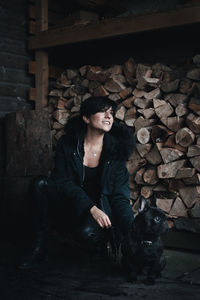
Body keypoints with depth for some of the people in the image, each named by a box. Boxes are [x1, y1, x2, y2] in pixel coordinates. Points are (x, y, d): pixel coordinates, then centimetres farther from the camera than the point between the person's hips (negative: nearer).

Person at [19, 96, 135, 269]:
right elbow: (63, 181, -13)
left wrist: (132, 231, -25)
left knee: (88, 231, -35)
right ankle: (40, 249, -15)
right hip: (72, 205, 2)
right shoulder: (67, 144, -7)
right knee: (41, 185, -24)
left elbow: (120, 195, -10)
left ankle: (101, 243, 5)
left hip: (102, 207, -1)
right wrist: (91, 208, -27)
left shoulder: (116, 148, -7)